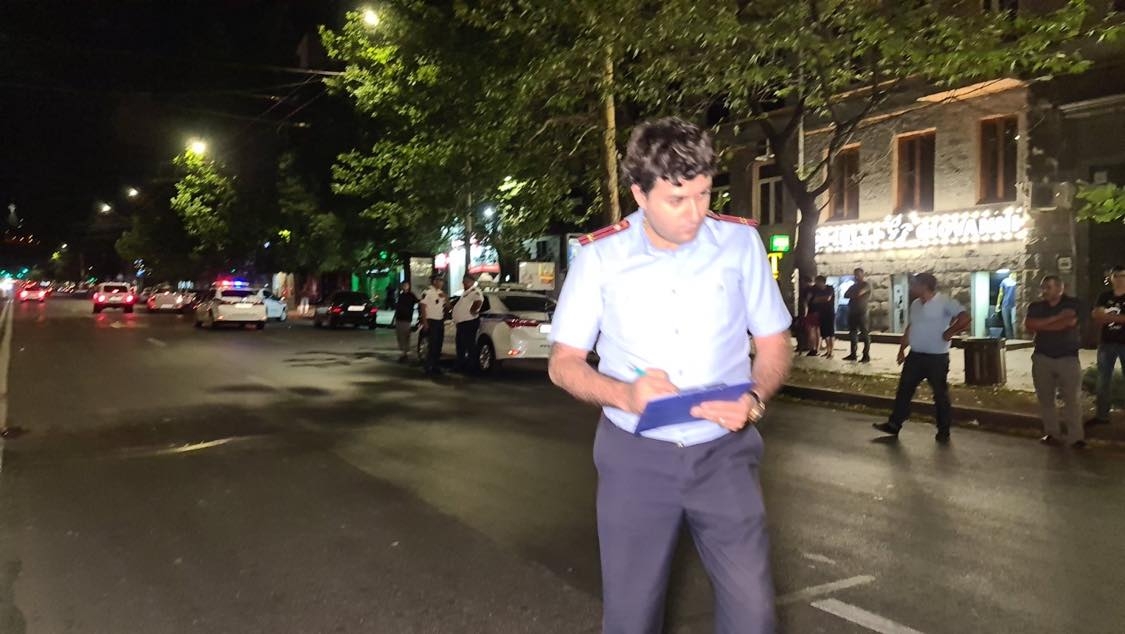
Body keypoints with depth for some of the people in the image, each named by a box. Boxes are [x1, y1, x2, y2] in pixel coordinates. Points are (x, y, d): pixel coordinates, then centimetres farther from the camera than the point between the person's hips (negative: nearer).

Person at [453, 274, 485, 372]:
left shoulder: (475, 291, -11)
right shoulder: (466, 292, 22)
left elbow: (478, 301, -30)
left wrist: (472, 310, -21)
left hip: (469, 322, -11)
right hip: (461, 322, 11)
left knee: (470, 345, -8)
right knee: (460, 345, 16)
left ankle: (471, 366, -4)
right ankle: (461, 365, 26)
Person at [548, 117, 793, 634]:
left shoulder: (740, 242, -4)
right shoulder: (599, 256, -7)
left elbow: (774, 343, 5)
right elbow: (563, 363, -1)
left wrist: (754, 399, -16)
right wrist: (624, 394, -21)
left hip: (723, 452, 1)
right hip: (634, 455, 0)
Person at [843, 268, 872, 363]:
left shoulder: (866, 284, -1)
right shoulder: (854, 285, 20)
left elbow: (859, 293, -18)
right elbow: (846, 295, 8)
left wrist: (852, 295, 1)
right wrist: (854, 295, -9)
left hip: (861, 312, -7)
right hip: (852, 312, 7)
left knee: (865, 334, -6)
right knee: (852, 333, 7)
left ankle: (866, 356, -7)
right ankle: (853, 354, 12)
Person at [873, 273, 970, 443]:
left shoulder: (944, 302, -13)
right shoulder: (915, 304, 11)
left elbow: (964, 318, -22)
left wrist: (949, 333, -16)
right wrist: (901, 349, 17)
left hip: (937, 358, -7)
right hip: (915, 356, 7)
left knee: (940, 394, 5)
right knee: (904, 390, 8)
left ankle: (943, 431, 17)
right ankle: (894, 424, 15)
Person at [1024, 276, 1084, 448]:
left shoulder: (1072, 303, 1)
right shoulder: (1036, 306, 9)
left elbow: (1069, 322, -16)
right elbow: (1027, 326, -8)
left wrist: (1040, 324, -6)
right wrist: (1056, 318, -12)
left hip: (1068, 358, -3)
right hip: (1042, 358, 3)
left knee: (1072, 399, -5)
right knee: (1046, 398, 4)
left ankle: (1076, 437, -1)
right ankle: (1051, 433, 13)